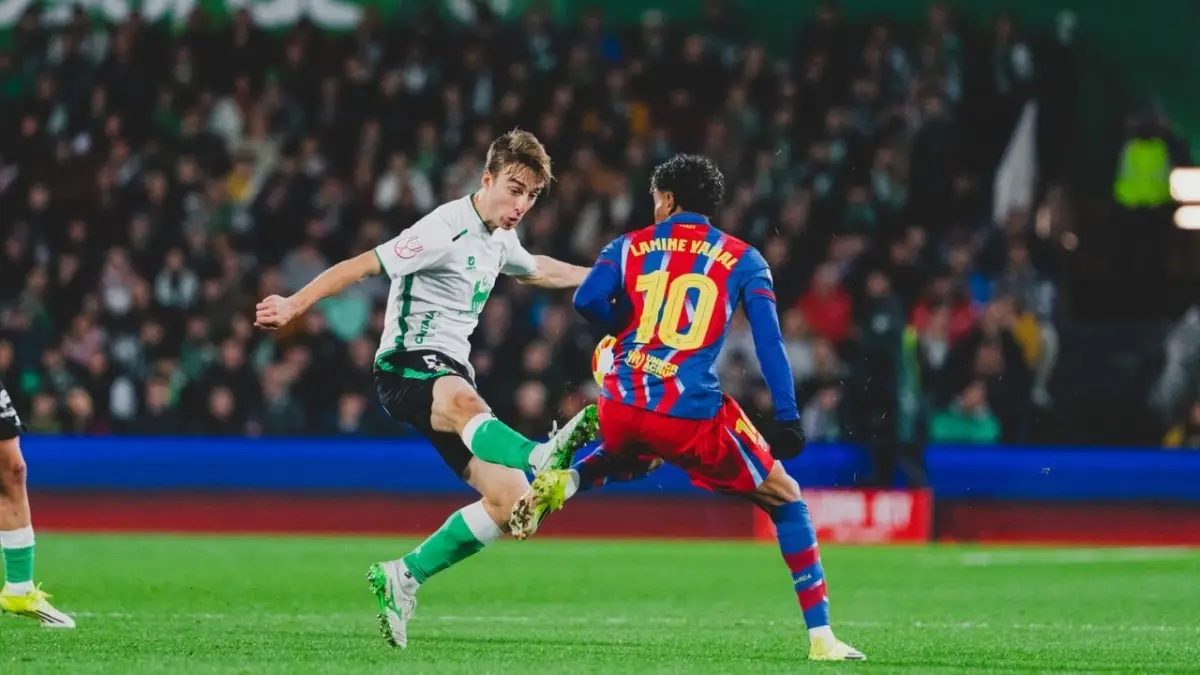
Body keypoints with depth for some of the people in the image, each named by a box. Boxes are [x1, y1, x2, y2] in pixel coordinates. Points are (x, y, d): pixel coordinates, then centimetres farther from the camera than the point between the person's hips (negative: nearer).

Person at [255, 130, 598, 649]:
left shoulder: (499, 239, 15)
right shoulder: (446, 229, -12)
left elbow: (536, 271, 39)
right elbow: (363, 265, -16)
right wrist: (293, 306, -23)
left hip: (451, 370, 9)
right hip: (408, 366, -9)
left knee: (508, 503, -5)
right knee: (462, 402, -45)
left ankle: (403, 578, 8)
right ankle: (541, 459, -79)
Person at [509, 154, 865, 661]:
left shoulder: (630, 247, 12)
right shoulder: (742, 259, 8)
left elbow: (587, 300, -4)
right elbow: (769, 340, -2)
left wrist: (630, 330, 16)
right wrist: (787, 418, -3)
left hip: (623, 407, 3)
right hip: (693, 417, -3)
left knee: (632, 459, 41)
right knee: (785, 500, 13)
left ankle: (561, 483, 8)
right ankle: (820, 635, 5)